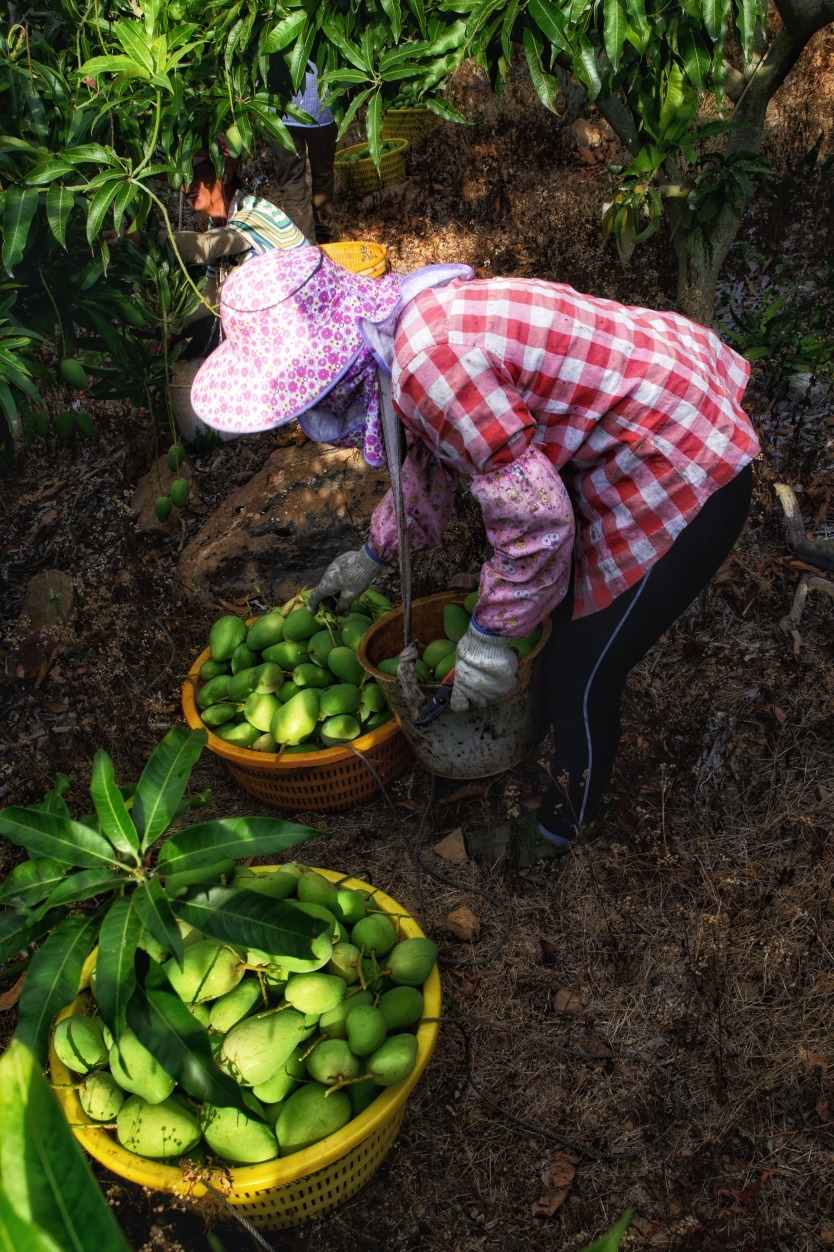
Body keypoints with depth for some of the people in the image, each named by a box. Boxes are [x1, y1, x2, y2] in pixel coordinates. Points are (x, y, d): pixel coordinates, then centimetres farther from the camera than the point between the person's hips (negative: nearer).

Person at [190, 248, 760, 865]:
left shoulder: (429, 360, -30)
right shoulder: (422, 320, 2)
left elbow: (536, 518, -28)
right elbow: (434, 462, 20)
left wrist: (488, 641, -14)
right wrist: (373, 556, 30)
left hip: (683, 475, -9)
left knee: (582, 675, 4)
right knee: (562, 608, 27)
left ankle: (564, 824, 31)